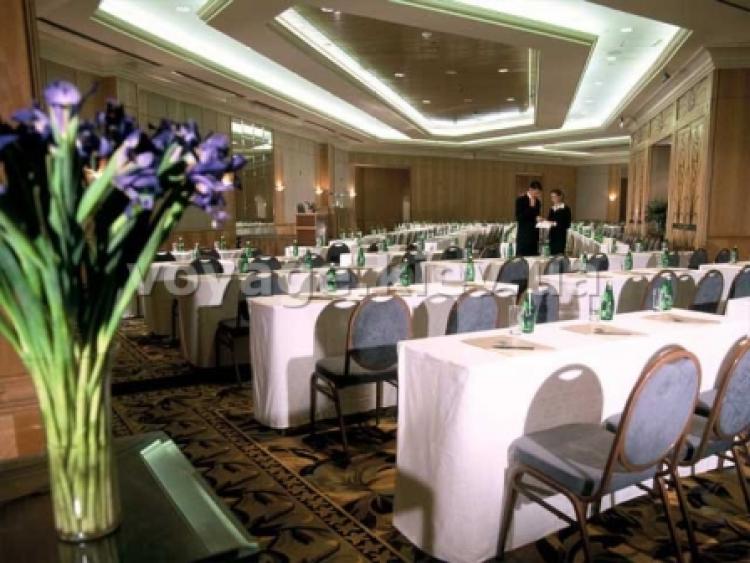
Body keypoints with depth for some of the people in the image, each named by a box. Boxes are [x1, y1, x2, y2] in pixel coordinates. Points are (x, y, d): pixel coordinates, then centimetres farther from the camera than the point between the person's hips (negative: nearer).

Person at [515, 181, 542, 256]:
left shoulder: (537, 201, 12)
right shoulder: (521, 200, -6)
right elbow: (518, 218, -14)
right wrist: (531, 207, -18)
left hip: (535, 236, 6)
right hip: (524, 236, -6)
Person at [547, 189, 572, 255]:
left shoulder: (565, 209, -5)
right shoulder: (551, 209, 15)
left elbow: (567, 224, -11)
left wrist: (555, 223, -19)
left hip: (560, 236, -6)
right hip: (552, 235, 6)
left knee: (559, 254, -9)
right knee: (552, 254, 4)